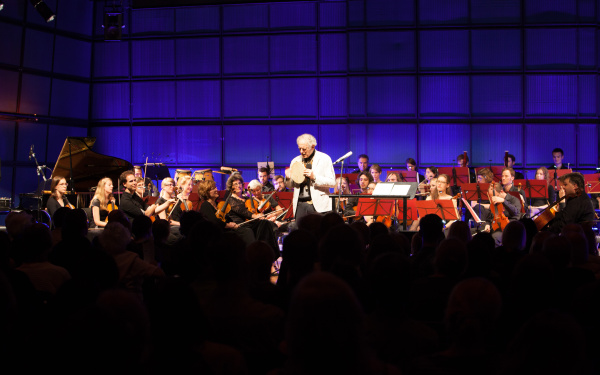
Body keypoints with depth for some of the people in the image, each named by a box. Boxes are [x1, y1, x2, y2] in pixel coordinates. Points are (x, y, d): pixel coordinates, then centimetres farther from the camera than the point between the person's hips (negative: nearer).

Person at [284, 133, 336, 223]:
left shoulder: (324, 159, 1)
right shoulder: (295, 161, 13)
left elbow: (332, 183, -6)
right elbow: (290, 186, 19)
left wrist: (314, 177, -18)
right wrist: (288, 178, -4)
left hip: (318, 206, -3)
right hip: (300, 205, 3)